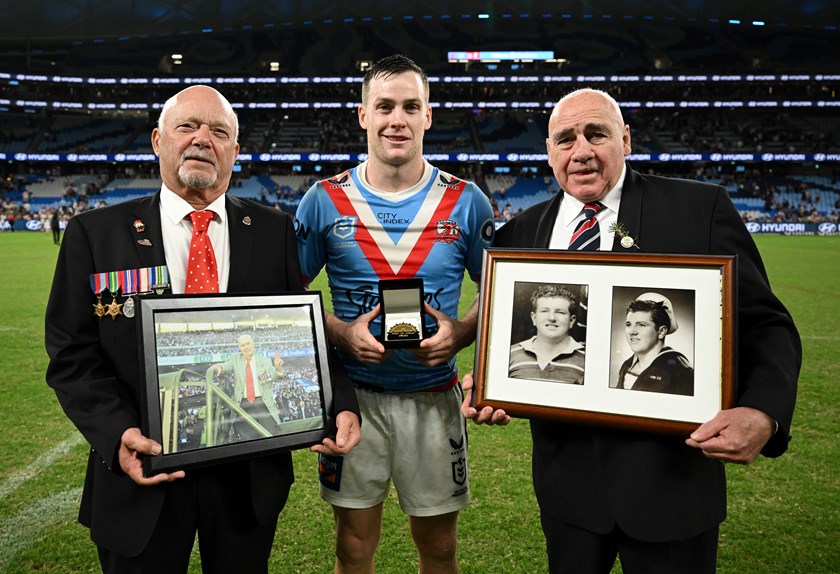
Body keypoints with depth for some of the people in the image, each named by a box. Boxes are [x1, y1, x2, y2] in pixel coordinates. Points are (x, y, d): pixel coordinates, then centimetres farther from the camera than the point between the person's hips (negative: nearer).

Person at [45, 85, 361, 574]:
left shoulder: (275, 232, 0)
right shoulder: (96, 233, -2)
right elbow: (73, 354, -4)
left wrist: (341, 404, -15)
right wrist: (117, 433, -19)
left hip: (252, 473, 1)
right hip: (143, 473, -1)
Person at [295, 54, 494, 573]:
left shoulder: (466, 202, -3)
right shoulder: (325, 201, -3)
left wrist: (459, 332, -14)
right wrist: (341, 332, -15)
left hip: (434, 395, 1)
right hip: (352, 393, 0)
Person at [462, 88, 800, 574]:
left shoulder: (701, 207, -6)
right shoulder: (521, 232, 4)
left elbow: (765, 326, -6)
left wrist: (763, 413, -23)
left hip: (671, 468, -2)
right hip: (566, 469, 3)